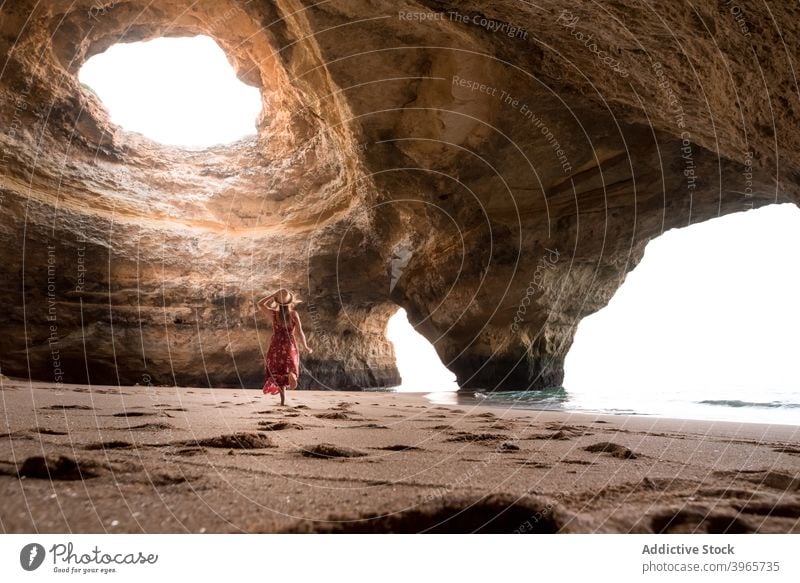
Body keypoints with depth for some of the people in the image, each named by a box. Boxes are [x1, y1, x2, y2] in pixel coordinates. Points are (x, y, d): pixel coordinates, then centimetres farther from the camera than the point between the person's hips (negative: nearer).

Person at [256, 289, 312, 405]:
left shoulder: (273, 314, -8)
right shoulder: (294, 314, -8)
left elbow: (259, 303, 5)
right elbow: (300, 332, -8)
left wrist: (273, 295, 1)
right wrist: (305, 347, 4)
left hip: (276, 345, 0)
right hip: (290, 346, 0)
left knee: (278, 373, 11)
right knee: (291, 368, 18)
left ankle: (283, 399, -2)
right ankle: (292, 374, -20)